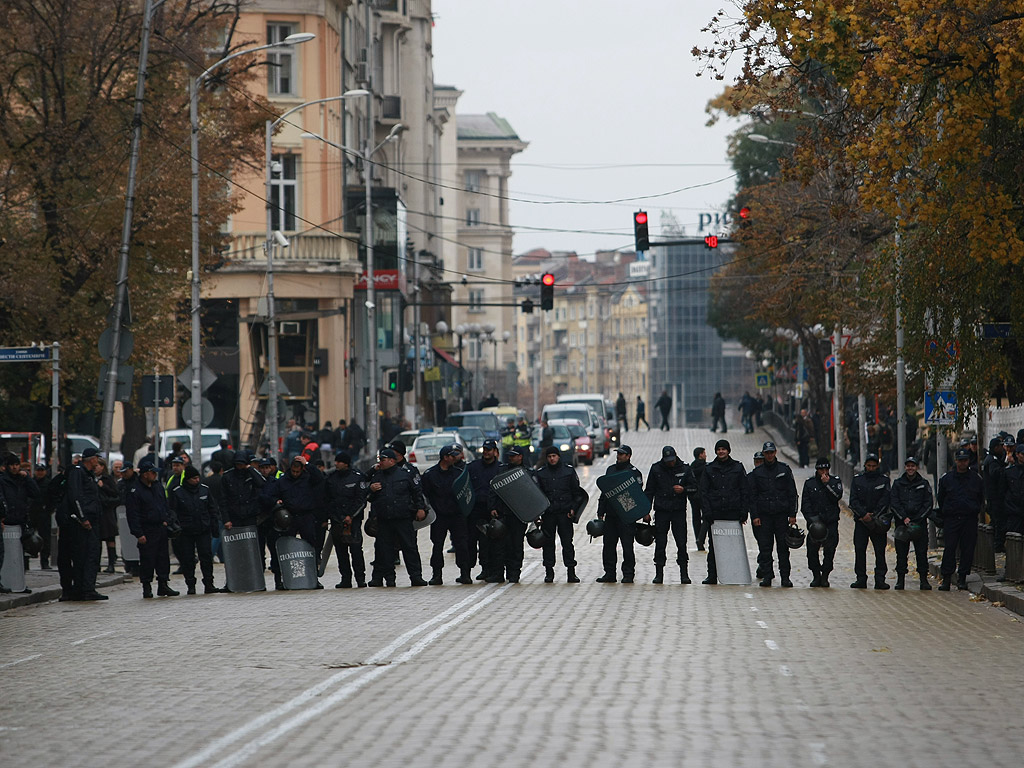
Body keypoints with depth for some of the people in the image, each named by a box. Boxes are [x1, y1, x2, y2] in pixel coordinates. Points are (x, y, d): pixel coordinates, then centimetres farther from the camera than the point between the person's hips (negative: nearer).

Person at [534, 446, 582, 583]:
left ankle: (571, 572, -1)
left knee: (567, 542, -3)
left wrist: (573, 508, -3)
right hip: (547, 513, 1)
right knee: (548, 542, 4)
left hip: (565, 513, -1)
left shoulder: (569, 471, 5)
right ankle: (549, 571, 11)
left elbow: (576, 492, 8)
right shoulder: (540, 473, 7)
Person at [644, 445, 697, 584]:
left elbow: (694, 487, 8)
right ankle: (659, 574, 6)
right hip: (661, 510, 0)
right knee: (660, 543, 1)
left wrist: (683, 489, -14)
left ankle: (684, 574, 2)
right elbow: (649, 491, 8)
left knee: (682, 543, -3)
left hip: (679, 510, 0)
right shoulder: (656, 469, 4)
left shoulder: (684, 468, 4)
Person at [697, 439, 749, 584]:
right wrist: (707, 512, -5)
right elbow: (704, 492, 7)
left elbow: (745, 491, 7)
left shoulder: (738, 468, 8)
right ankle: (712, 575, 0)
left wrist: (743, 512, -1)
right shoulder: (709, 469, 10)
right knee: (713, 546, -2)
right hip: (715, 513, 1)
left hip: (733, 512, -1)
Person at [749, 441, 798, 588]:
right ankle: (766, 575, 3)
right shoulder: (757, 472, 8)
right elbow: (752, 496, 8)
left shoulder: (784, 469, 7)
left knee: (783, 547, -1)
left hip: (781, 514, -1)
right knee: (764, 547, -2)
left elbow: (792, 493, 7)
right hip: (763, 515, 1)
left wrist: (792, 514, 0)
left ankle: (785, 576, 3)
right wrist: (754, 515, -2)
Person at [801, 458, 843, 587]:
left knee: (829, 550, -5)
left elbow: (837, 497, -9)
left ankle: (825, 576, 5)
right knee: (812, 550, -5)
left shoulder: (835, 481, 9)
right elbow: (805, 504, 6)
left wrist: (827, 484, -14)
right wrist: (812, 518, -6)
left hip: (831, 522, -1)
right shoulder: (809, 483, 10)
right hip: (814, 521, 1)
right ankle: (816, 576, 7)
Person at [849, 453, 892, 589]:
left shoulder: (884, 480, 6)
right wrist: (863, 514, -13)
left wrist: (873, 515, -13)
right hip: (861, 521, 1)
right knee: (859, 550, -2)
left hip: (878, 520, -1)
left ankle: (880, 579, -2)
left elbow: (884, 500, -3)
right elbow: (853, 500, 2)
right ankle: (861, 578, 4)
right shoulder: (857, 480, 9)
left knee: (880, 550, -4)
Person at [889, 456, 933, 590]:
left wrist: (917, 519, -7)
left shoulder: (924, 484, 7)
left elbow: (928, 504, 3)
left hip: (920, 522, -1)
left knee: (922, 552, -4)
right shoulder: (898, 483, 8)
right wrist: (904, 518, -10)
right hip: (902, 522, 1)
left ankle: (923, 579, 0)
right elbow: (893, 503, 2)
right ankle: (900, 579, 5)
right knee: (901, 552, -1)